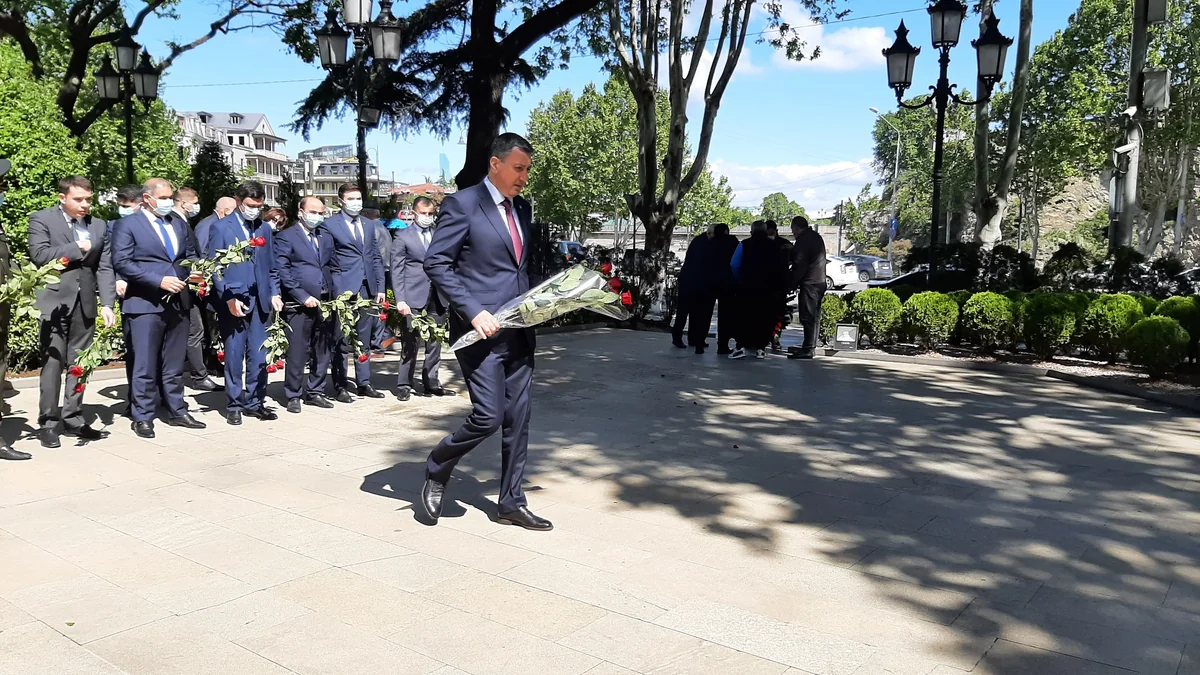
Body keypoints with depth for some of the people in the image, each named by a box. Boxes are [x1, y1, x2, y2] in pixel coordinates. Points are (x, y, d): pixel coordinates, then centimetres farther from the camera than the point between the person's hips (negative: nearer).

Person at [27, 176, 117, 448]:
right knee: (53, 362, -2)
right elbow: (39, 255, -14)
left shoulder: (99, 226, 12)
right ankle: (48, 422, 5)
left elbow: (105, 267, 5)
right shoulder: (42, 219, 1)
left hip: (85, 303, 4)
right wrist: (77, 248, -8)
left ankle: (72, 419, 16)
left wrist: (107, 303, -5)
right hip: (55, 301, -4)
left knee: (79, 363, 8)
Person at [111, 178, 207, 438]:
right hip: (146, 303, -6)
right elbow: (121, 262, -12)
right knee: (146, 364, -1)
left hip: (178, 302, 6)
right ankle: (142, 417, 8)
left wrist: (194, 272, -2)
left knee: (175, 363, 12)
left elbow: (189, 255, 21)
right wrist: (159, 281, -19)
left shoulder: (177, 224, 16)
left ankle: (177, 412, 20)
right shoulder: (127, 224, -3)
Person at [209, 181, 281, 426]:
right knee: (234, 356, 2)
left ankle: (255, 402, 15)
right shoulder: (221, 228, -2)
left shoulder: (265, 228, 12)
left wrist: (274, 292, 3)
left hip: (260, 301, 4)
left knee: (258, 356, 6)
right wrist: (229, 299, -12)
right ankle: (234, 405, 11)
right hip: (233, 302, -4)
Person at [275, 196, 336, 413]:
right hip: (298, 305, -5)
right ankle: (294, 396, 10)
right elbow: (282, 272, -7)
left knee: (323, 351, 9)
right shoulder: (286, 237, -1)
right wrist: (303, 296, -13)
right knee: (297, 352, -2)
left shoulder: (326, 237, 17)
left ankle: (315, 392, 21)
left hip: (325, 303, 6)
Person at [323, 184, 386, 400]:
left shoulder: (369, 224, 16)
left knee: (364, 340, 10)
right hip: (344, 288, -5)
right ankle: (341, 386, 7)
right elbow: (325, 260, -5)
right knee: (342, 341, 0)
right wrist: (335, 290, -12)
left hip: (367, 289, 5)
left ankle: (364, 383, 17)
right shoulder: (330, 225, -1)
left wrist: (380, 287, 8)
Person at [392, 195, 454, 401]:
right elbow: (397, 270, 0)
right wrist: (400, 300, -10)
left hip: (437, 297, 3)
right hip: (414, 297, -3)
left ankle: (431, 383, 15)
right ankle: (405, 385, 8)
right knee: (410, 344, 0)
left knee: (435, 343, 7)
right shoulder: (403, 236, 4)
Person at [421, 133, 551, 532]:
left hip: (518, 330, 7)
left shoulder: (522, 208, 15)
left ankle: (512, 503, 19)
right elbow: (435, 263, -11)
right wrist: (473, 311, -18)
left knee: (518, 418, 8)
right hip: (481, 330, -7)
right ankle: (437, 470, 18)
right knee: (488, 416, -9)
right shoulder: (462, 204, -7)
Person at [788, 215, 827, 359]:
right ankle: (810, 346, 19)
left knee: (808, 317, -10)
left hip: (809, 283, -10)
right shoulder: (816, 237, 18)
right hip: (820, 282, 10)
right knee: (814, 316, 12)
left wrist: (792, 284, -12)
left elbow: (799, 265, -16)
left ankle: (808, 349, -11)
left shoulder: (803, 240, -12)